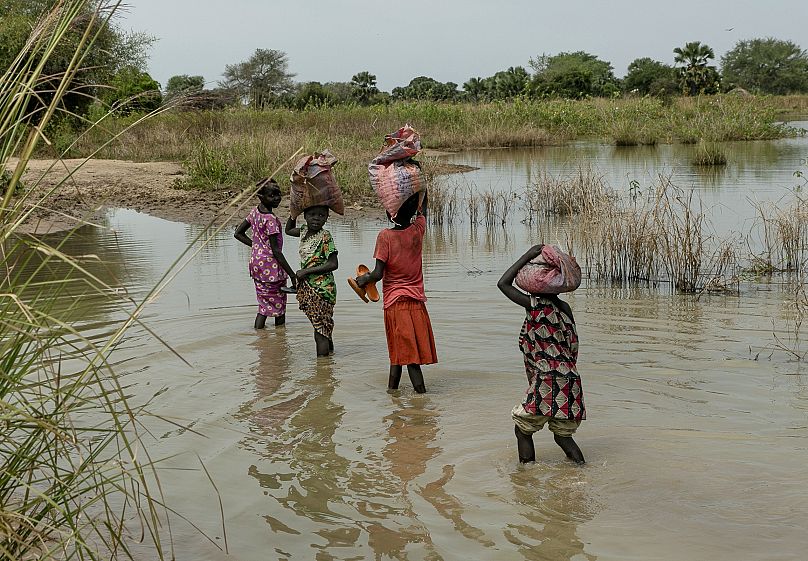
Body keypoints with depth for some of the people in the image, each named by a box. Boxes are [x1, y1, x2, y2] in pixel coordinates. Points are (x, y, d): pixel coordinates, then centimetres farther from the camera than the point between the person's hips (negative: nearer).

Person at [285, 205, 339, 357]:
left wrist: (306, 271, -16)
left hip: (322, 287, -8)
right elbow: (289, 230, 31)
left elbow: (333, 264, -18)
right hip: (308, 287, 8)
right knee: (322, 327, 16)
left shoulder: (325, 237, -13)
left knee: (320, 329, -7)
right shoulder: (304, 231, 9)